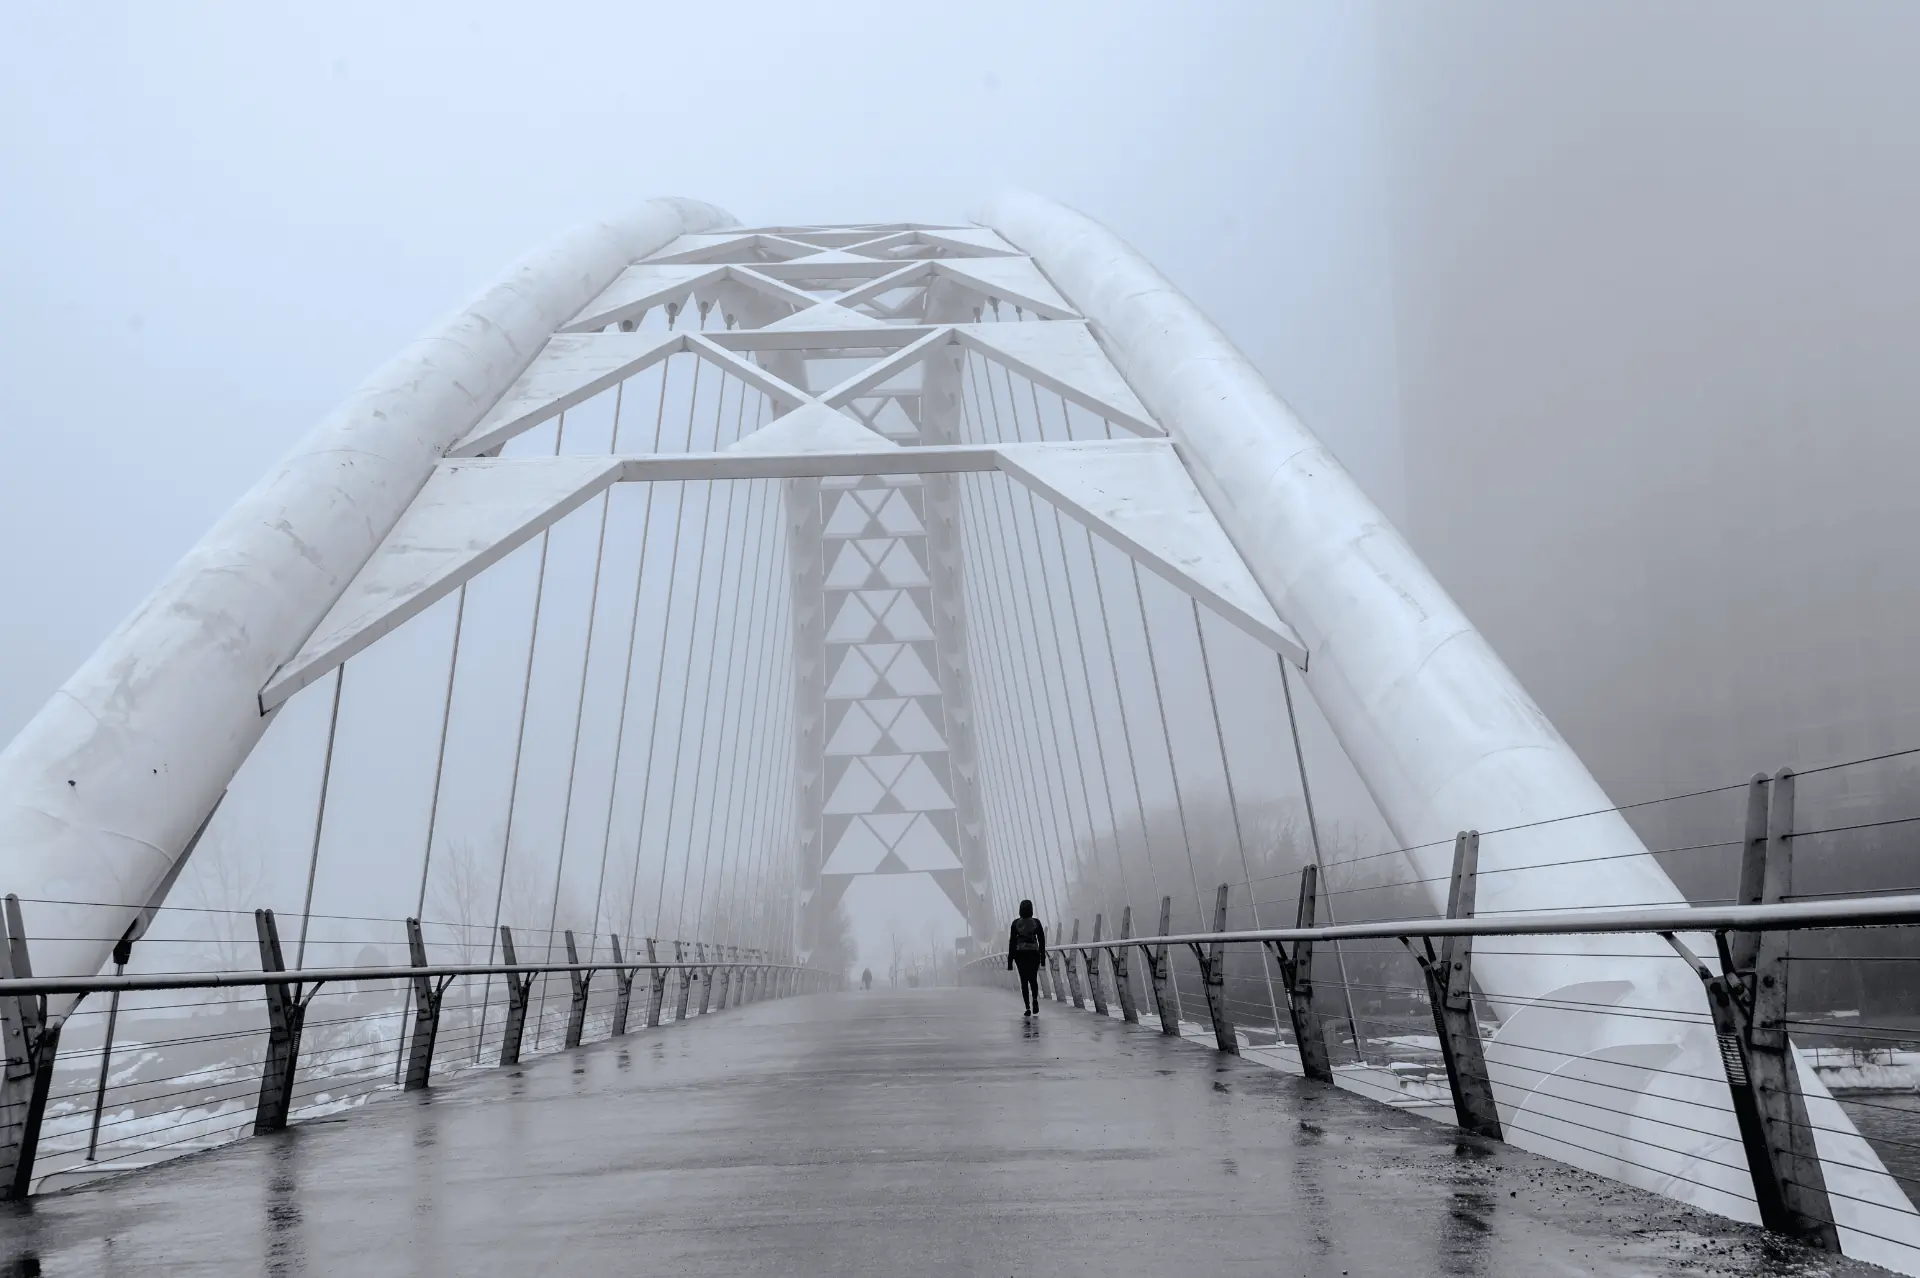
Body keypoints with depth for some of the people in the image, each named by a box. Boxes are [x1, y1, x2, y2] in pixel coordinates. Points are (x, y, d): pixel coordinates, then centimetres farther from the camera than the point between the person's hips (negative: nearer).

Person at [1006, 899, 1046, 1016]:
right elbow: (1042, 940, -1)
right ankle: (1035, 999, -9)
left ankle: (1028, 1007, -2)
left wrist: (1010, 960, 2)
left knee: (1024, 981, 5)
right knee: (1033, 979, 16)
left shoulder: (1016, 923, -4)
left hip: (1020, 954, 0)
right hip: (1034, 953, 0)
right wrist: (1043, 957, 7)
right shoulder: (1036, 922, -3)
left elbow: (1012, 942, -3)